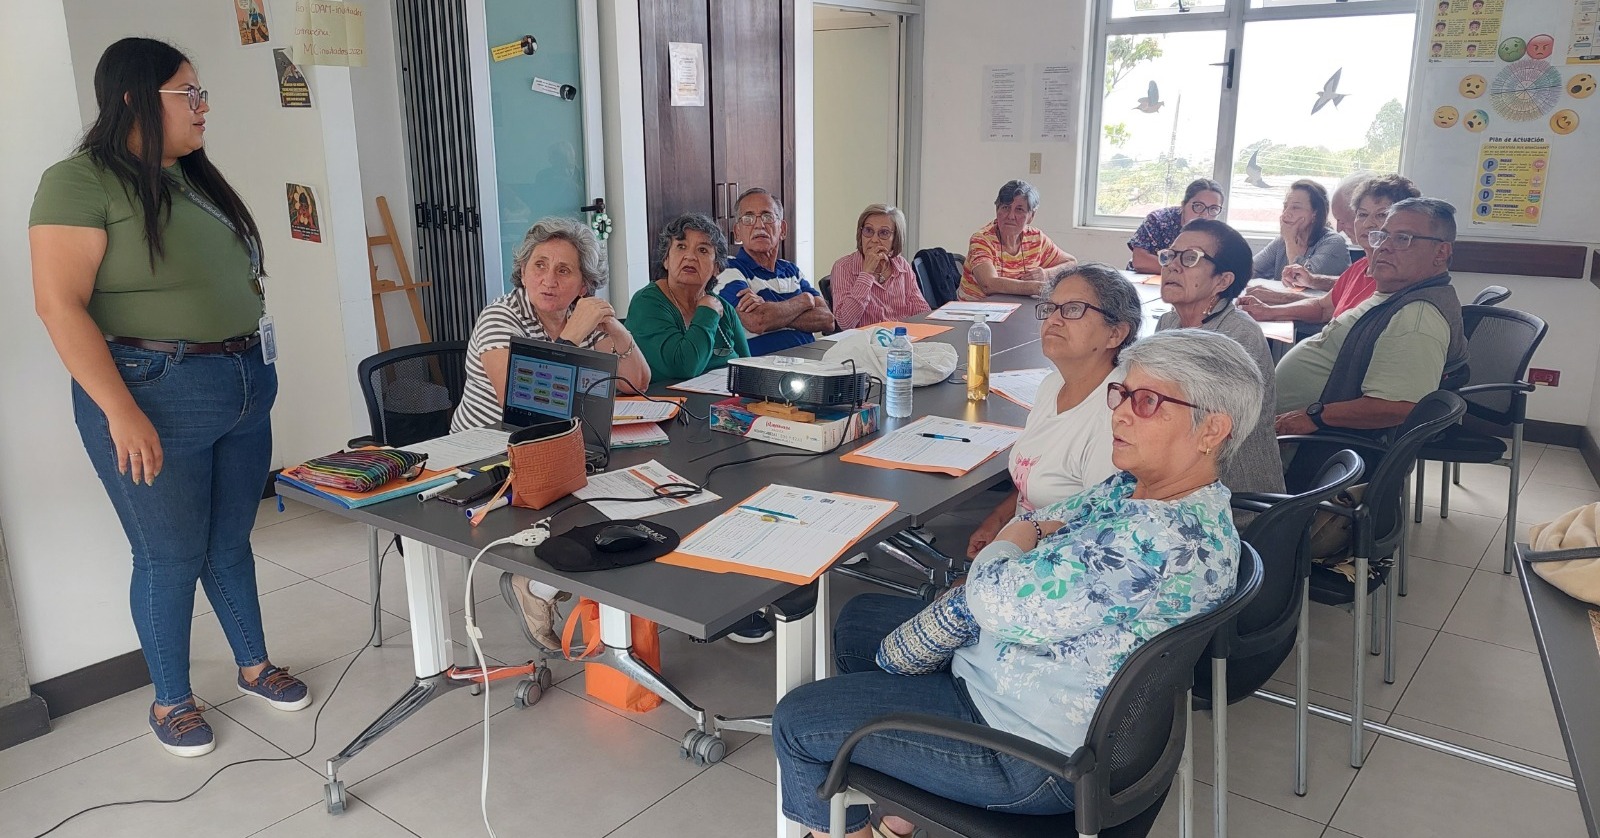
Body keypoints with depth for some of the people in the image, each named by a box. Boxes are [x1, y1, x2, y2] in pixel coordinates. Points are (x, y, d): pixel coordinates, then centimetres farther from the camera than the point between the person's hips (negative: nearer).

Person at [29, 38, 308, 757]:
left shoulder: (196, 178, 13)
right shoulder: (80, 183, -11)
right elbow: (59, 304, -17)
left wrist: (252, 364, 16)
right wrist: (121, 412, -21)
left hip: (244, 386, 7)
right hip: (156, 394, -7)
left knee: (231, 543, 17)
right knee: (170, 557, 5)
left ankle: (254, 666, 33)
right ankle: (171, 701, 24)